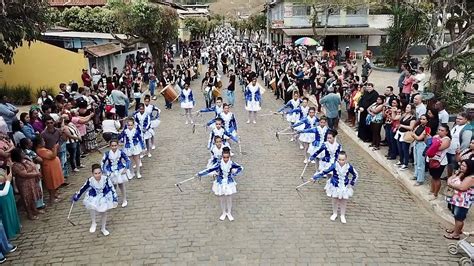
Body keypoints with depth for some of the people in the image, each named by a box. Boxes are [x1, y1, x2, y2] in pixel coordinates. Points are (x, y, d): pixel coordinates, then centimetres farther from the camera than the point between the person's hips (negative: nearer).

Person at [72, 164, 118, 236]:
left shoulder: (105, 179, -30)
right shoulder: (90, 180, -26)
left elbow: (112, 188, -18)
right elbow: (83, 189, -9)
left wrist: (115, 199, -16)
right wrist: (76, 197, 1)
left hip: (104, 197, 0)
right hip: (94, 198, 0)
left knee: (104, 213, 14)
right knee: (92, 208, -27)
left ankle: (103, 228, 36)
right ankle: (93, 223, 0)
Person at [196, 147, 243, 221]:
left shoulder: (232, 163, -16)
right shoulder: (219, 164, -21)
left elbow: (240, 168, 0)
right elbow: (209, 170, -23)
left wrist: (234, 175, -6)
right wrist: (199, 174, -26)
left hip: (229, 184, 1)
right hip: (221, 184, 0)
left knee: (229, 200, 14)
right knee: (222, 200, 15)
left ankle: (229, 213, 37)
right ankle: (224, 213, 39)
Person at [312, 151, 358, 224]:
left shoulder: (349, 167, -19)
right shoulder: (334, 166, -22)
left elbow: (356, 175, -2)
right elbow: (325, 171, -17)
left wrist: (352, 184, -1)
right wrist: (315, 177, -16)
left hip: (345, 187, 0)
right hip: (335, 186, 0)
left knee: (344, 201, 11)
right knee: (335, 200, 15)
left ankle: (342, 215, 30)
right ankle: (334, 213, 36)